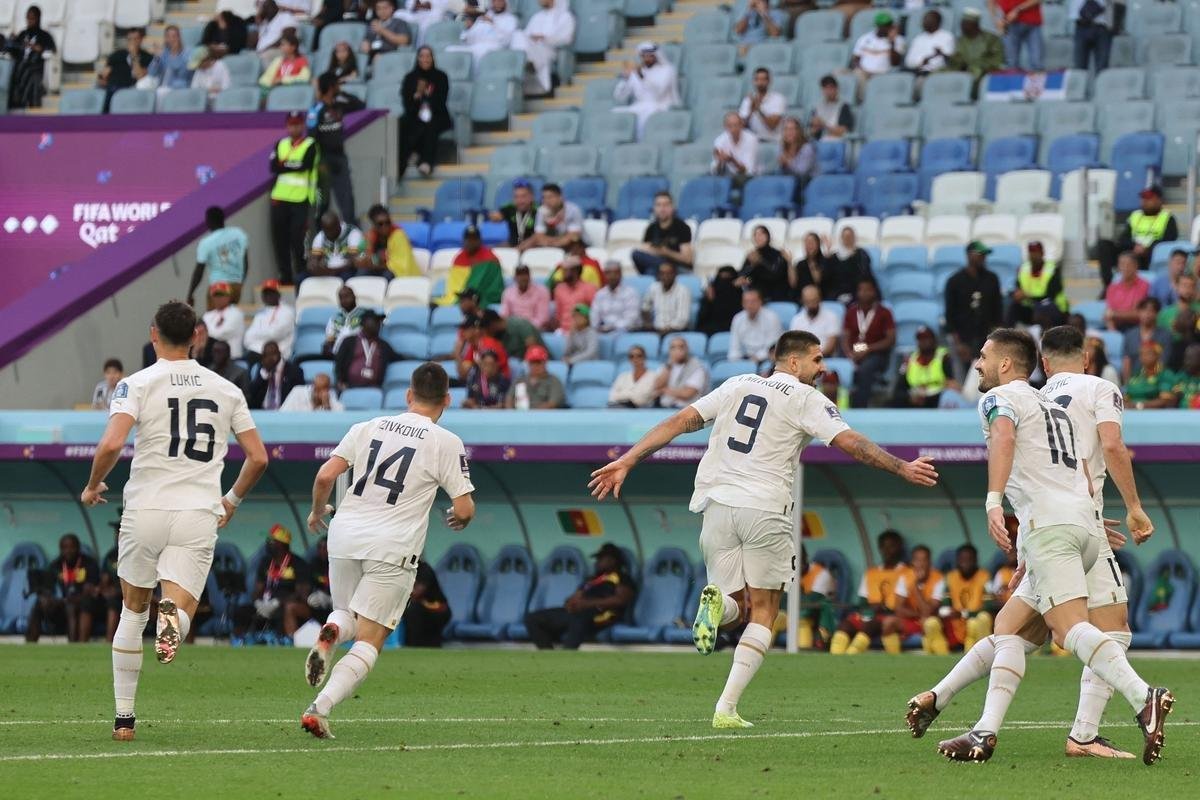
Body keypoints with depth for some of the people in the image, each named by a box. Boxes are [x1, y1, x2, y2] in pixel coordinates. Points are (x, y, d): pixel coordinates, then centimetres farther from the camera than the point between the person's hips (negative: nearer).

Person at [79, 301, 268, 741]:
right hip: (199, 516, 1)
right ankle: (173, 614, -41)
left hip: (146, 509, -1)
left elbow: (111, 445, -17)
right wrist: (232, 500, 26)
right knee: (177, 613, -2)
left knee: (133, 610, 18)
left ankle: (124, 717, 19)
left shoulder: (137, 384, -3)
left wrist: (93, 486, 3)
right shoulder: (227, 391, 9)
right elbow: (258, 458, 9)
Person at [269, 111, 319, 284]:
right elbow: (273, 167, 1)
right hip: (280, 198, 5)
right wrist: (291, 165, -12)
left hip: (301, 200, -5)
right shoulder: (281, 144, 14)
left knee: (298, 239, -10)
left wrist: (284, 165, -5)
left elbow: (304, 165, -15)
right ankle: (285, 275, 13)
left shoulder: (311, 145, 0)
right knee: (280, 238, 4)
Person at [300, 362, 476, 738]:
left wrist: (317, 511, 21)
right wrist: (458, 519, 21)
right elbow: (464, 509, -3)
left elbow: (325, 476, 1)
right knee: (369, 641, 1)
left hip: (345, 536, 3)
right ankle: (319, 709, -17)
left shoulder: (368, 428, 8)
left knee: (349, 618, 25)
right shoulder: (446, 443, -1)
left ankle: (331, 632, -12)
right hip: (393, 547, -3)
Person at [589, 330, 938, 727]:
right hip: (765, 511, -4)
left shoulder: (737, 385, 14)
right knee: (763, 612, 9)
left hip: (718, 505, 4)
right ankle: (727, 708, -6)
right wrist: (902, 468, -1)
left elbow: (680, 421, 9)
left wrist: (626, 462, 9)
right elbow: (851, 442, -7)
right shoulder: (807, 400, 2)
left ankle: (718, 603, -23)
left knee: (735, 603, 16)